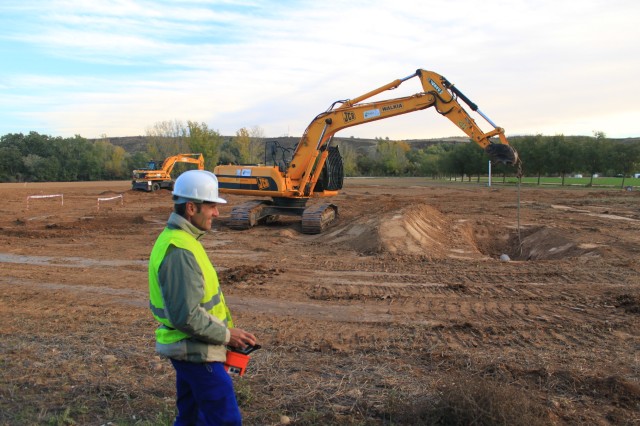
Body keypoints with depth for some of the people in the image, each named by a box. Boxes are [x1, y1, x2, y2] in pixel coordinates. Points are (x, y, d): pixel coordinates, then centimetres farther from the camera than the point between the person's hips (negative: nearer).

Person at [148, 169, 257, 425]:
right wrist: (226, 335, -15)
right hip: (197, 352, -10)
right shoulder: (180, 251, -25)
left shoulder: (177, 239, 8)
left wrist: (223, 329, 12)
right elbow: (187, 316, -28)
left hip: (188, 349, 10)